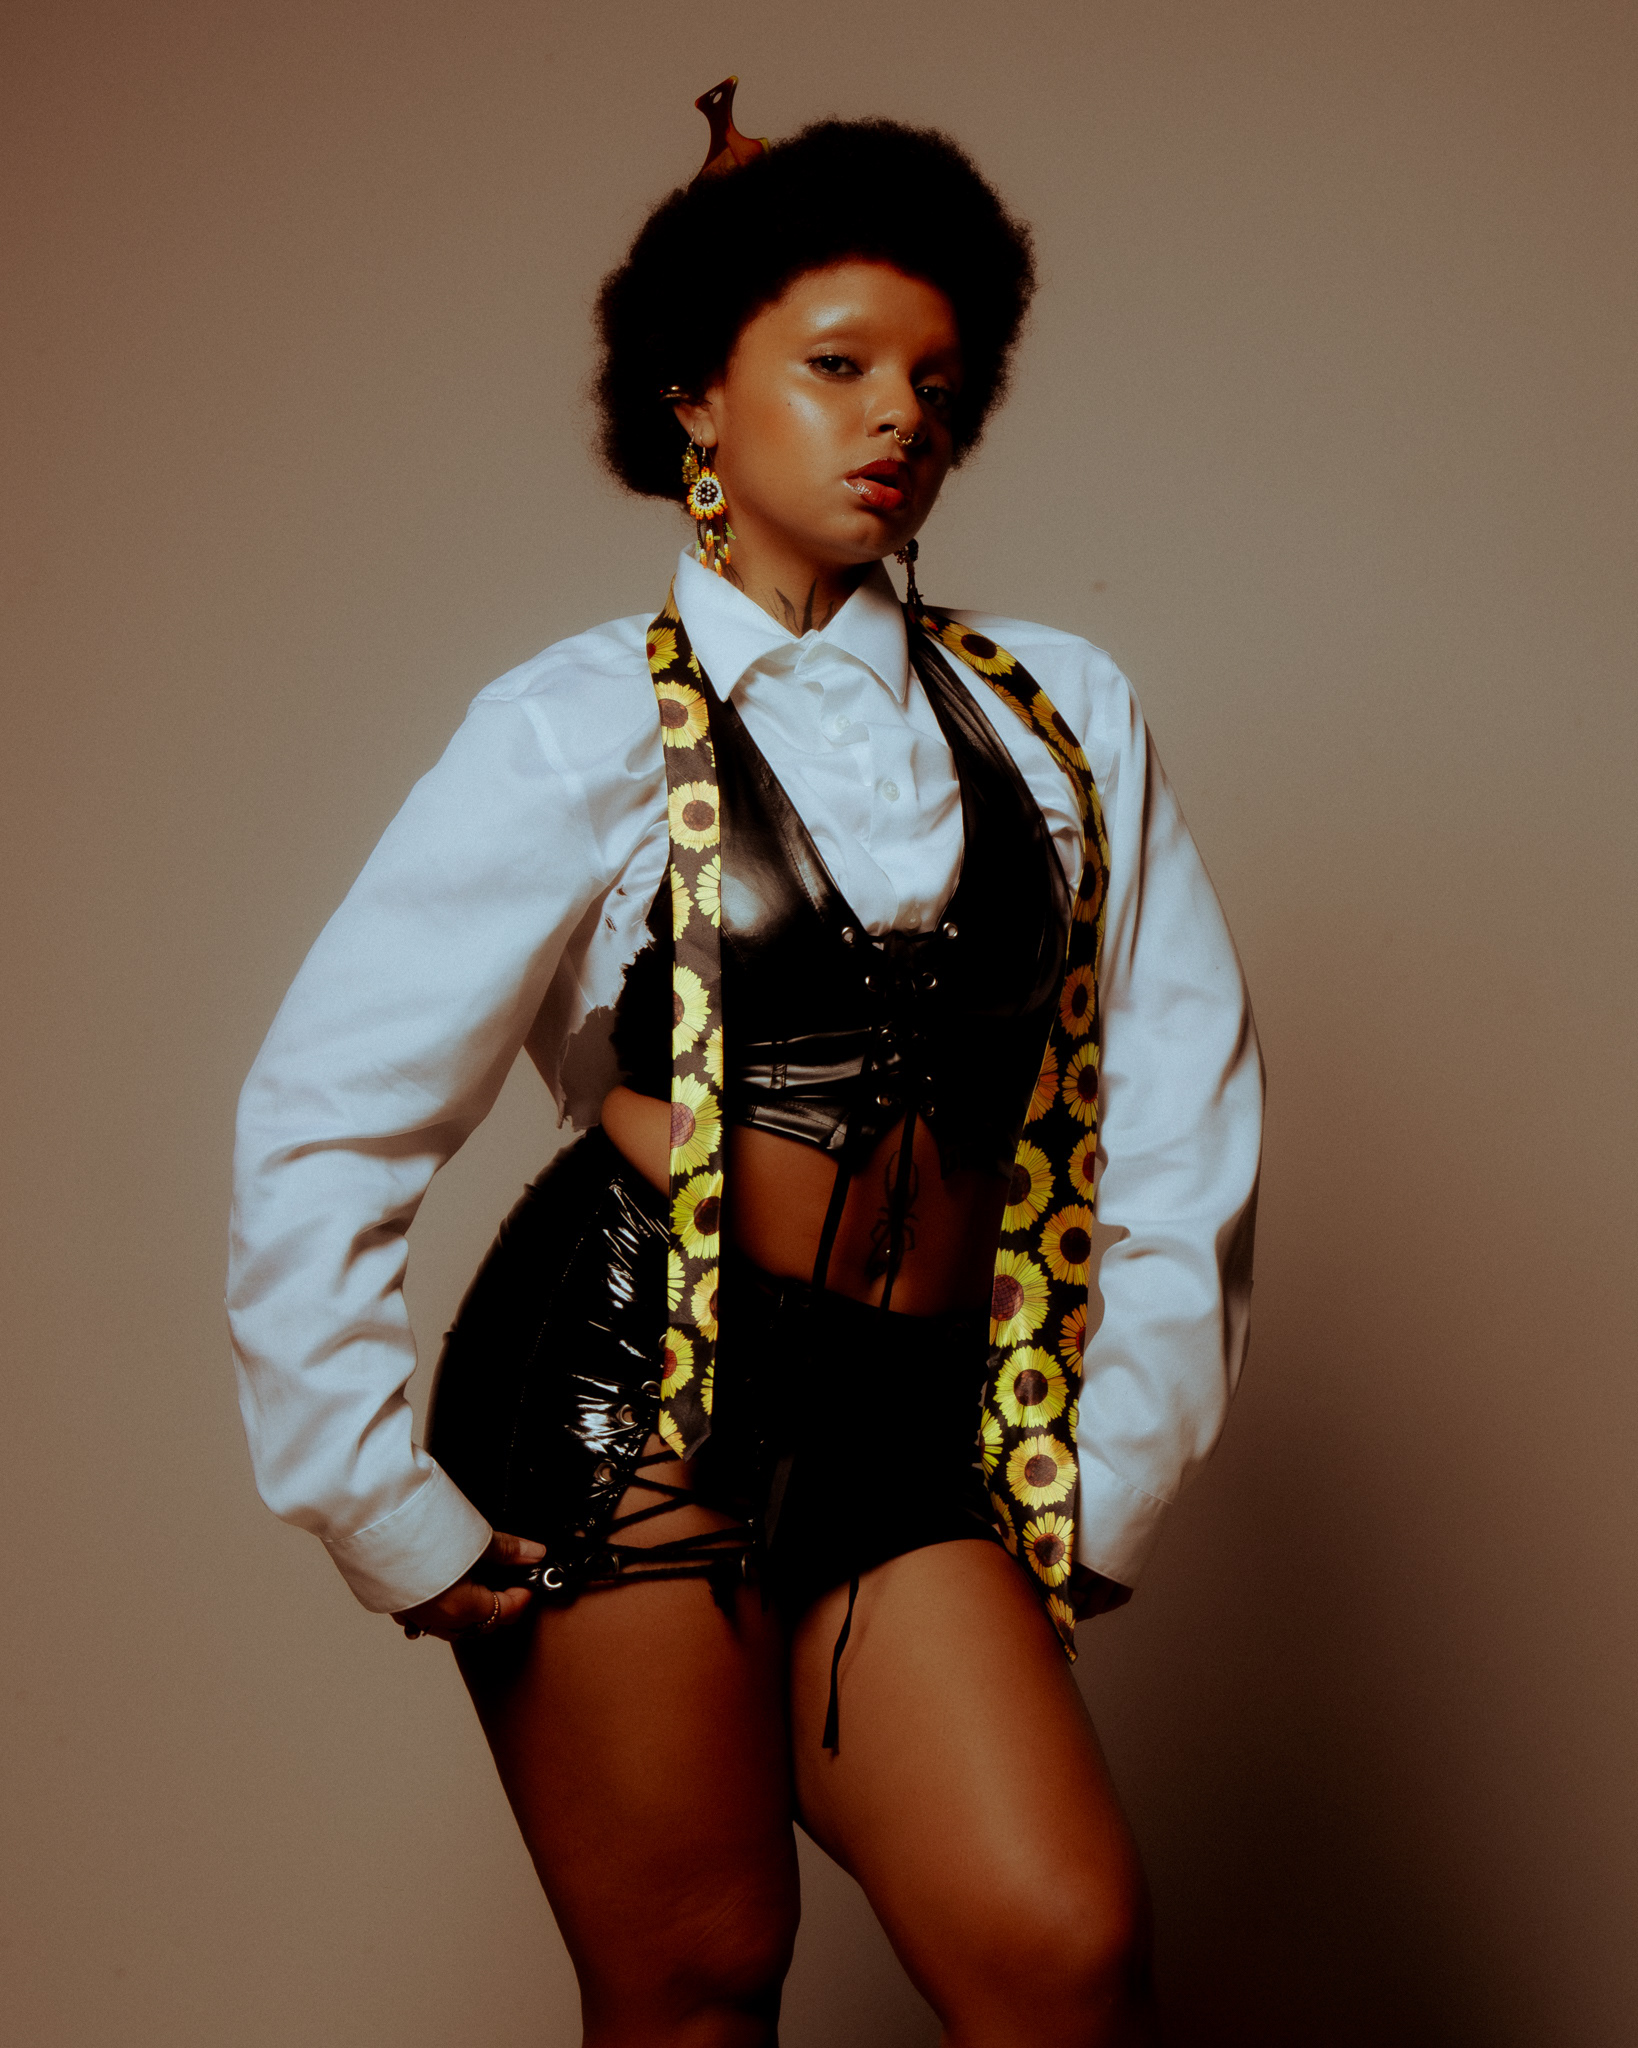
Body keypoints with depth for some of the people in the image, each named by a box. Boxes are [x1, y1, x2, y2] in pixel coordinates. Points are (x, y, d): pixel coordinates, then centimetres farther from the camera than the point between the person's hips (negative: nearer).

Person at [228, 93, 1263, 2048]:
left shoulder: (1064, 715, 9)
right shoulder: (585, 728, 0)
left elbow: (1180, 1101, 10)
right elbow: (321, 1118, -4)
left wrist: (1111, 1481, 6)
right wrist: (396, 1522, -5)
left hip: (919, 1436, 3)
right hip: (630, 1383, -3)